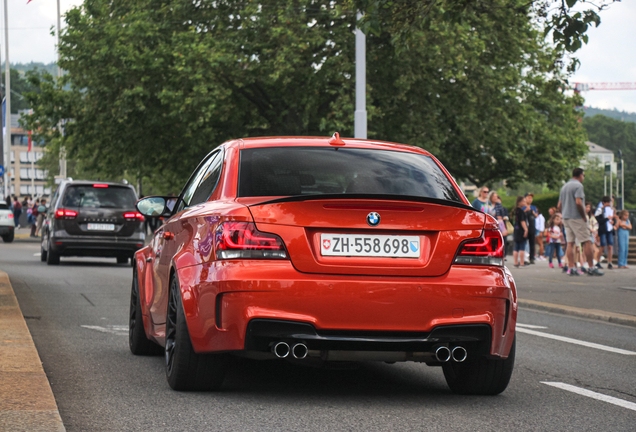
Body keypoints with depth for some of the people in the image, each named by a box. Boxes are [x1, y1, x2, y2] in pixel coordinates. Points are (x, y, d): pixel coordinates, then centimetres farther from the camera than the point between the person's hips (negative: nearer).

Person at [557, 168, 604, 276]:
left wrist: (564, 215, 18)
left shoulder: (564, 187, 17)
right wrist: (584, 216, -13)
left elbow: (559, 206, 17)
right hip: (577, 218, -8)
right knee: (586, 242, -5)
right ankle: (591, 268, -6)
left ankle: (572, 267, 0)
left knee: (570, 243, 5)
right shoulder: (578, 185, -10)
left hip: (566, 218, 8)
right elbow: (578, 203, -21)